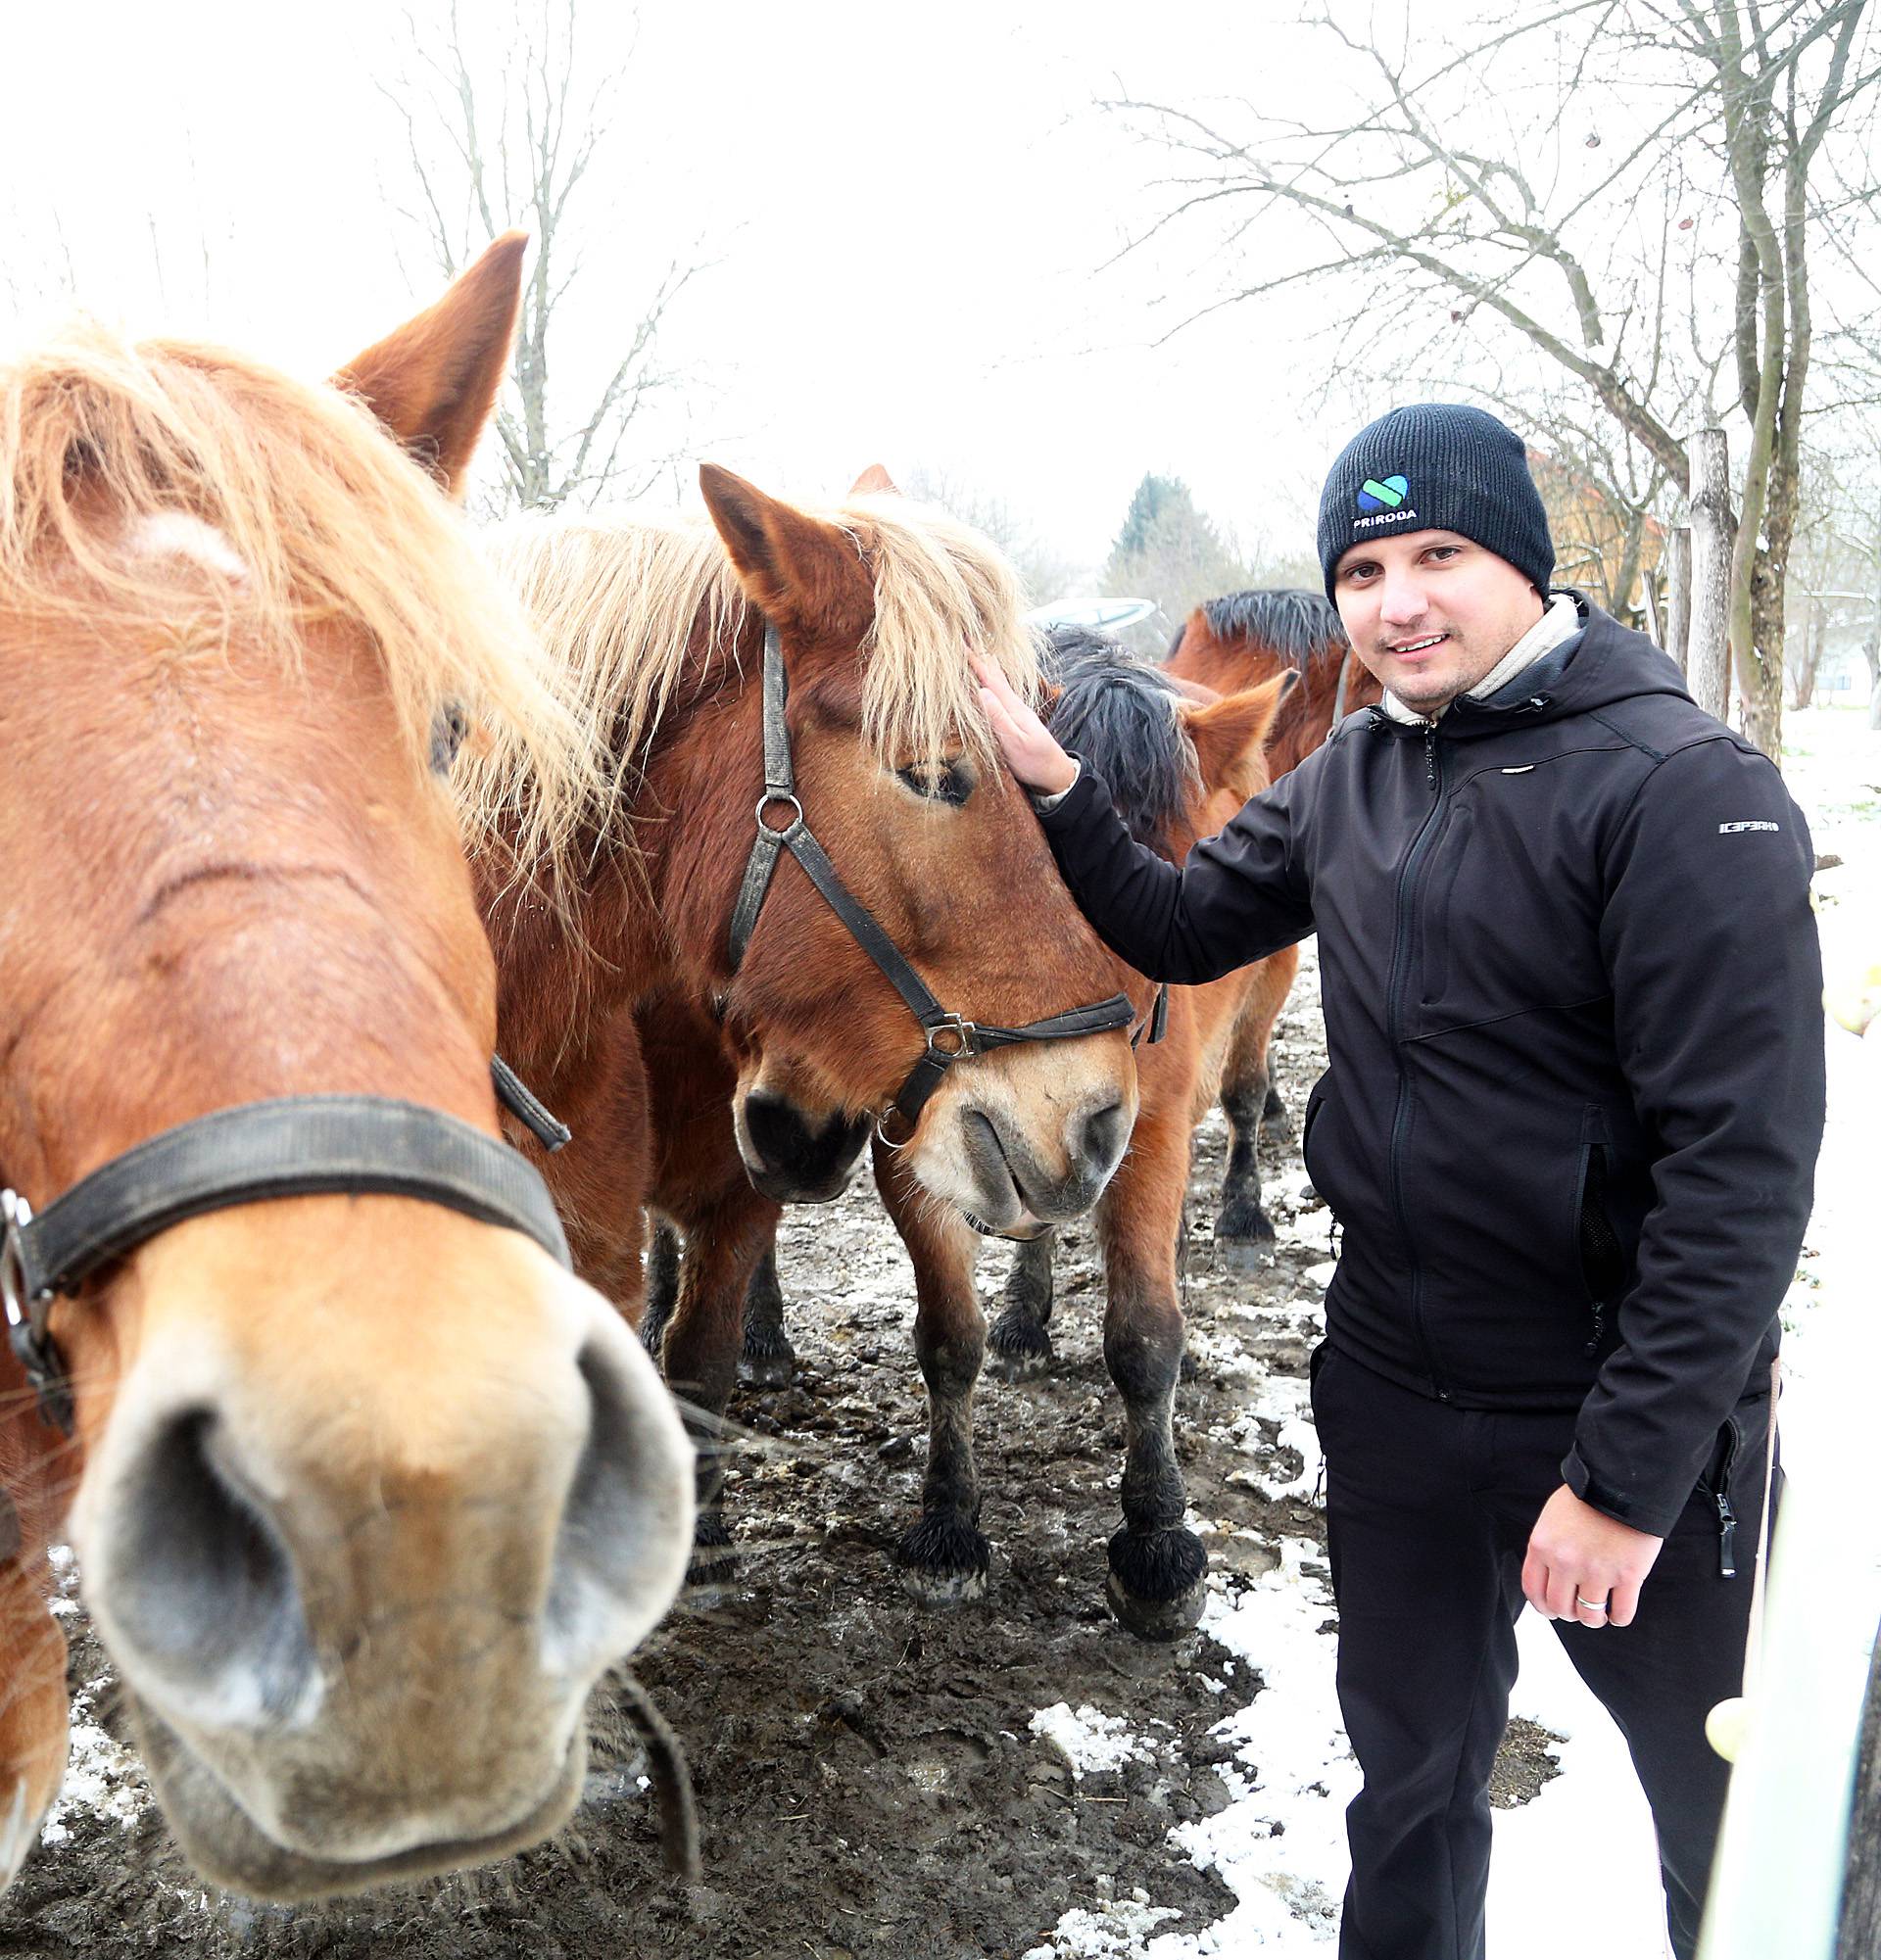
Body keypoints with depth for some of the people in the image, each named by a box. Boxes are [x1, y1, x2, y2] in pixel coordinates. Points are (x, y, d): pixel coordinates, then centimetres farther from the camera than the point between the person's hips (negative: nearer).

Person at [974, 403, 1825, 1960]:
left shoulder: (1684, 795, -19)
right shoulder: (1352, 778, 3)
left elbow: (1745, 1169, -22)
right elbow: (1183, 930, 14)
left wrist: (1628, 1474, -22)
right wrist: (1057, 788, -1)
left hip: (1624, 1417, -5)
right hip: (1391, 1391, 6)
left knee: (1735, 1829, 17)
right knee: (1409, 1771, 25)